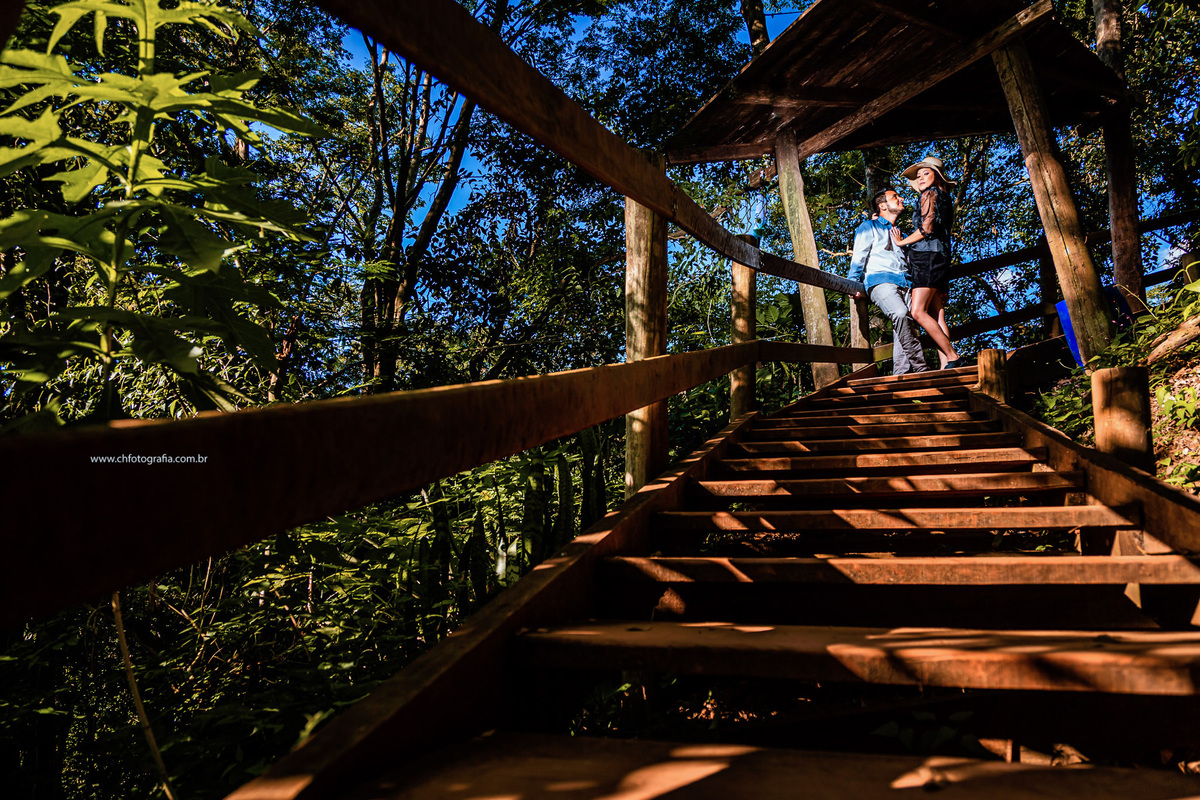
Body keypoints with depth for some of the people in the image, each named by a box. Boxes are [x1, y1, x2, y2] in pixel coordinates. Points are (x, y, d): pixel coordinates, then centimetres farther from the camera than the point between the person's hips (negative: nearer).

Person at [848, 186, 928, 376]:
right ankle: (920, 367, -34)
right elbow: (858, 257, 7)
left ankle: (900, 375, -17)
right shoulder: (869, 227, 17)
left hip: (903, 283, 6)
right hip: (880, 281, -6)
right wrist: (854, 283, -3)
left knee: (907, 324, -13)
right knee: (900, 314, -31)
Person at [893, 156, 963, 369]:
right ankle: (945, 364, -8)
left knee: (918, 312, -18)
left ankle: (952, 356, -20)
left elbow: (927, 228, -12)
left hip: (928, 256, -10)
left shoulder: (930, 194, -1)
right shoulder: (943, 197, 26)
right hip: (939, 257, 10)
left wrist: (901, 242, 2)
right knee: (937, 317, 0)